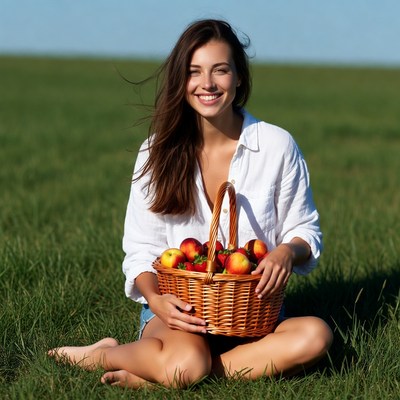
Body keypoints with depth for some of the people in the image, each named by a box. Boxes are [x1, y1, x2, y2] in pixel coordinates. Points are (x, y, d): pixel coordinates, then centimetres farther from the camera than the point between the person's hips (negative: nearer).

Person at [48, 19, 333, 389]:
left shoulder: (278, 146, -1)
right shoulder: (158, 152, 1)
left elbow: (304, 229, 7)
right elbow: (141, 247, 2)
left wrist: (287, 250, -17)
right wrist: (154, 298, -19)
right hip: (178, 307, -2)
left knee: (315, 336, -32)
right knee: (185, 364, -37)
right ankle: (103, 354, -4)